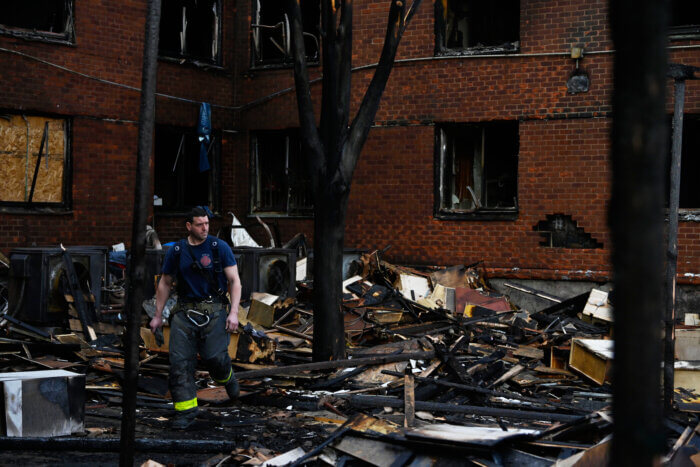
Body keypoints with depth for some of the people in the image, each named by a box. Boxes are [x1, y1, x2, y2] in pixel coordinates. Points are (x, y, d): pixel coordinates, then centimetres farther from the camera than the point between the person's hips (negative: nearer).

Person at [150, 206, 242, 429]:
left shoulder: (220, 247, 0)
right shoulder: (176, 251, 7)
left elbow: (234, 280, -1)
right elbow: (165, 283, 17)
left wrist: (234, 312, -12)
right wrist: (158, 315, 16)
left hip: (214, 311, -2)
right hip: (185, 312, 3)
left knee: (215, 356, -13)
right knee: (180, 362, -5)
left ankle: (227, 377, 23)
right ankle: (185, 411, 1)